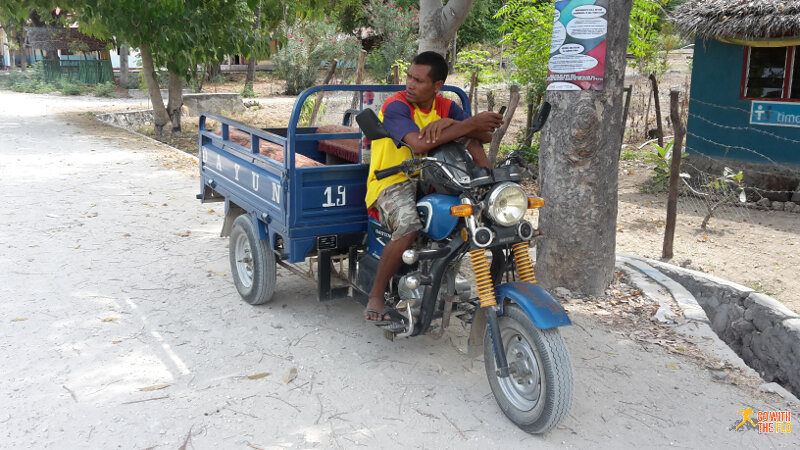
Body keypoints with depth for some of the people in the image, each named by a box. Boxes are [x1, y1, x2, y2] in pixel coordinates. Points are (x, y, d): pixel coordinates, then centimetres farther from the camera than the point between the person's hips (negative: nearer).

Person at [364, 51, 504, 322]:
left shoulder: (446, 107, 9)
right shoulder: (395, 105, -11)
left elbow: (484, 134, -4)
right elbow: (418, 144, -29)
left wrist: (450, 123, -24)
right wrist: (469, 124, -26)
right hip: (392, 182, -6)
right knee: (409, 229, -35)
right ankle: (376, 297, -16)